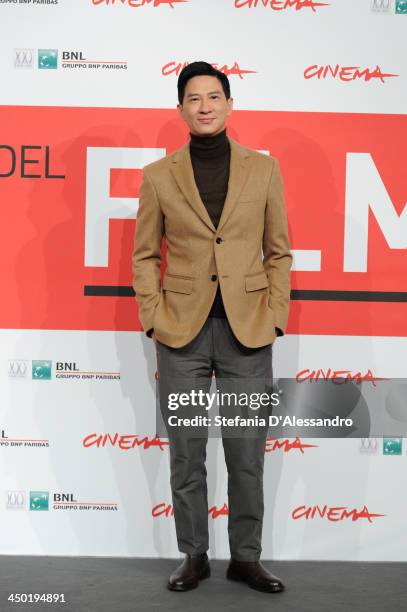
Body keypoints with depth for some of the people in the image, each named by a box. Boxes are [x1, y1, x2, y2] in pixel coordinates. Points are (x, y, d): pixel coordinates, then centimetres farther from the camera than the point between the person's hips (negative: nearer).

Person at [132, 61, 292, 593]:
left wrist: (274, 318, -1)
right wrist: (153, 319, -3)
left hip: (248, 331, 0)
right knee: (186, 454, 8)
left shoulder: (264, 169, 4)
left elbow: (279, 252, 7)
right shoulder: (159, 176, 3)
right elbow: (144, 255, 7)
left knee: (247, 453, 7)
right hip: (182, 331, 0)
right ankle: (193, 557, 24)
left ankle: (246, 558, 23)